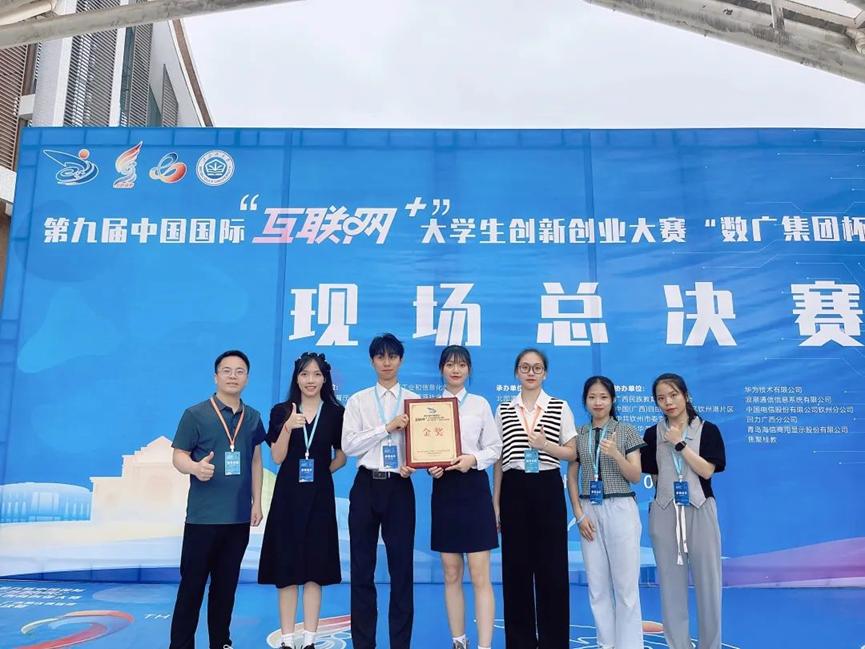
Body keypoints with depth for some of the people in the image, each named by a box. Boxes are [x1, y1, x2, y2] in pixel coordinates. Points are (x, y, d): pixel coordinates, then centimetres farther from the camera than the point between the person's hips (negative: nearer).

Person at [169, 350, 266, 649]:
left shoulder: (253, 417, 8)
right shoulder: (195, 414, -4)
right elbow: (178, 455, -6)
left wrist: (257, 501, 10)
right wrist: (195, 467, -28)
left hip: (240, 516, 4)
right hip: (203, 515, -4)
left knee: (226, 583, 13)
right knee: (192, 583, 3)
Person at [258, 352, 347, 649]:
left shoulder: (335, 412, 2)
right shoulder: (281, 411, 2)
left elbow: (341, 456, 9)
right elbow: (277, 457, -3)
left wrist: (322, 472, -5)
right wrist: (288, 427, -17)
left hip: (319, 496, 0)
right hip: (288, 495, 0)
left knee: (314, 569, 3)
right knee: (286, 569, 3)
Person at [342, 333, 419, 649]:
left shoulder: (414, 400, 6)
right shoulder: (357, 400, 5)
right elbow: (349, 445, -6)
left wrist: (412, 464, -19)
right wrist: (388, 427, -13)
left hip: (400, 487, 0)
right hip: (366, 486, 0)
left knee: (402, 567, 4)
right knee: (362, 567, 7)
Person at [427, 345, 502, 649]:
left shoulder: (480, 404, 4)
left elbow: (494, 447, 2)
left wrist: (473, 459, -16)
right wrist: (430, 467, -12)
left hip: (474, 488, -2)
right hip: (443, 489, 2)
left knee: (480, 575, -4)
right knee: (451, 574, 11)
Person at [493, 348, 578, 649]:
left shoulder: (560, 408, 3)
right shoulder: (503, 410, 7)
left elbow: (572, 453, 3)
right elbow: (498, 458, 7)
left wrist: (546, 445, -16)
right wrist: (495, 502, 5)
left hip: (547, 489, -1)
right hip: (514, 490, 1)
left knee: (551, 566, 1)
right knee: (516, 566, 5)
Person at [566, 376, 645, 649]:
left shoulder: (626, 431, 0)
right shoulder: (578, 435, 7)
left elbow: (635, 476, -3)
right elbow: (571, 477, 8)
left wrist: (616, 454, -20)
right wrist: (579, 514, -2)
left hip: (620, 509, -3)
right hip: (590, 511, 3)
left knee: (625, 583, -2)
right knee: (597, 585, 7)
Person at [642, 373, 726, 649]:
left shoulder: (707, 430, 1)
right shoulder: (652, 434, 6)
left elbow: (706, 471, -9)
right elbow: (654, 476, 10)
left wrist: (680, 444, -11)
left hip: (700, 511, -1)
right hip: (665, 513, 2)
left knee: (707, 580, 3)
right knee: (671, 582, 6)